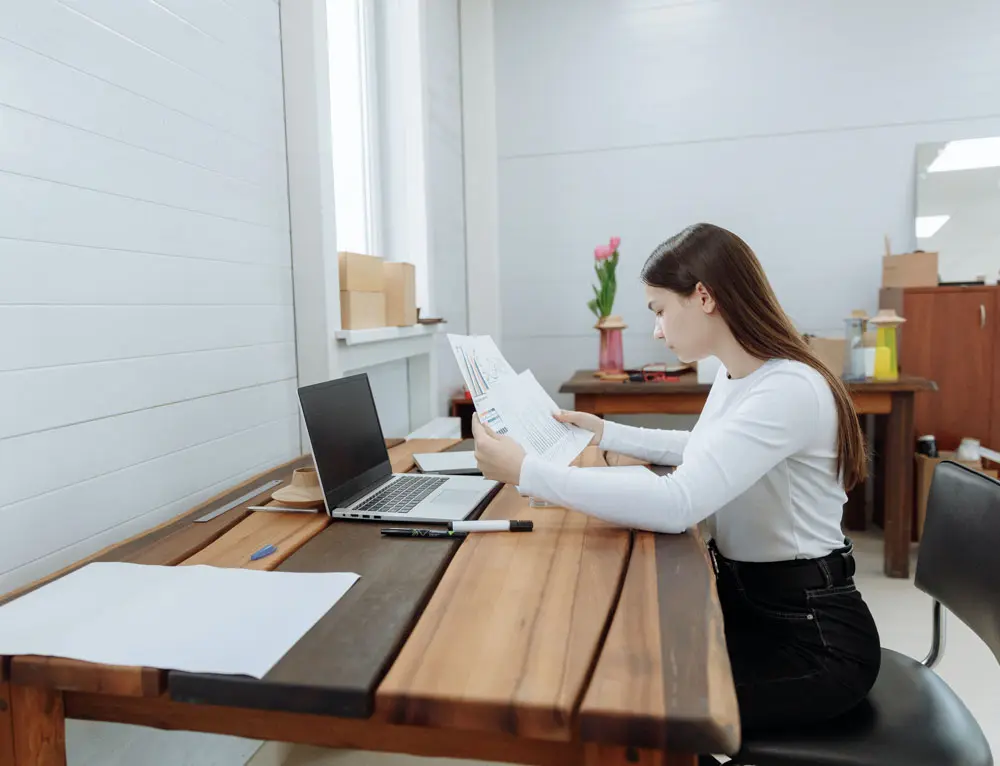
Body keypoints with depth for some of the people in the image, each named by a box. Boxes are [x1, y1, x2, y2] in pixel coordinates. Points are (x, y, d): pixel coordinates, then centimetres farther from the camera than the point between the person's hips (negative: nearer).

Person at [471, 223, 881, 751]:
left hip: (813, 633, -8)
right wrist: (604, 433, 17)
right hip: (745, 601, 8)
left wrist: (525, 471, -36)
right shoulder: (732, 376, 3)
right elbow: (704, 453, 23)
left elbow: (677, 505, -37)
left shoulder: (789, 390, -27)